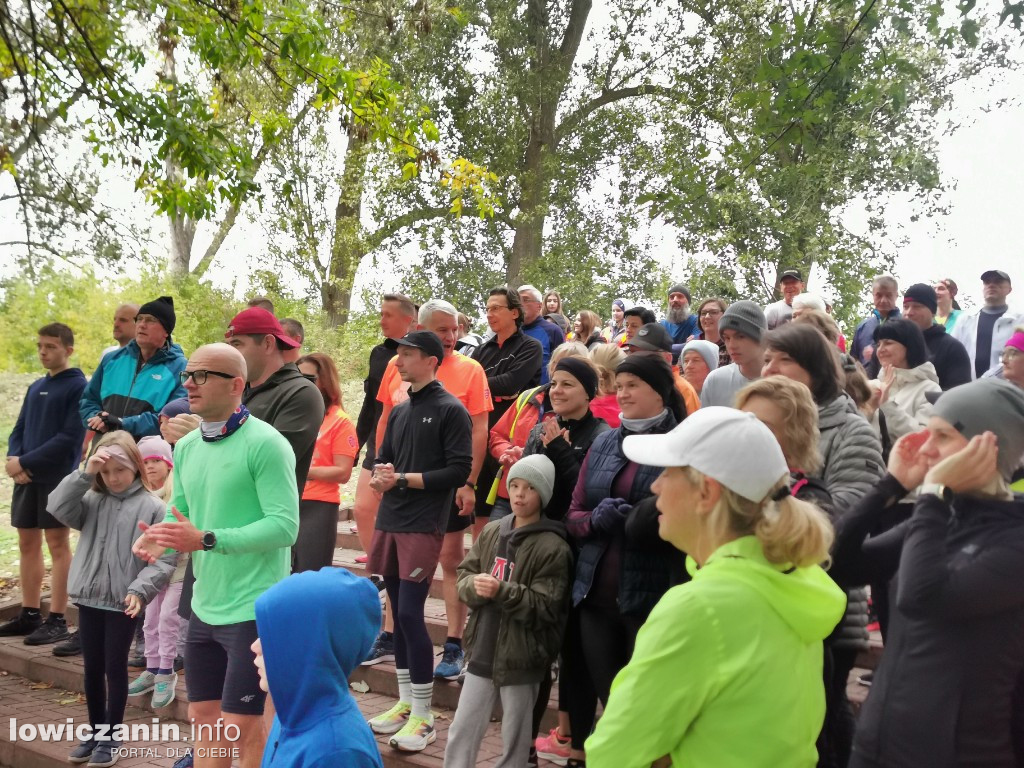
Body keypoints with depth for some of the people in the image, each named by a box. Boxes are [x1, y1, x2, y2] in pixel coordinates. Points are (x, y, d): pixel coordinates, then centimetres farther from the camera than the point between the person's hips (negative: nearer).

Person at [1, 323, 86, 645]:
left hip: (57, 478, -7)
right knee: (28, 543, 10)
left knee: (57, 544, -3)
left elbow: (69, 439, -15)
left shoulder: (79, 387, -7)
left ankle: (57, 620, 2)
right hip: (27, 477, 7)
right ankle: (29, 614, 19)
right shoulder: (36, 387, 16)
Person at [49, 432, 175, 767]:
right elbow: (58, 507, -11)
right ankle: (95, 731, 28)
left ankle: (110, 737, 17)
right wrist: (85, 473, -15)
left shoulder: (152, 507, -8)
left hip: (123, 601, -4)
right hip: (89, 598, 4)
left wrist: (139, 590, -20)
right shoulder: (92, 501, 5)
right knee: (92, 668, 14)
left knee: (115, 668, 5)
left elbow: (163, 558, -10)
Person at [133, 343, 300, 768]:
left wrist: (206, 540, -27)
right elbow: (180, 512, 16)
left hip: (254, 608, -7)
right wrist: (158, 537, -8)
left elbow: (285, 526, -22)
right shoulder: (185, 447, 8)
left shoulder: (266, 444, -16)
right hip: (204, 607, 7)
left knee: (242, 726, 1)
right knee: (204, 718, 17)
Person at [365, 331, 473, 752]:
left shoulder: (451, 411, -6)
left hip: (424, 525, -7)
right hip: (390, 521, 7)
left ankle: (423, 717, 3)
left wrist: (404, 479, -13)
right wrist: (380, 476, -5)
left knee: (411, 614, -9)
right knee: (399, 613, 12)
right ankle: (405, 702, 24)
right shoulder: (399, 411, 16)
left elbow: (459, 471, -12)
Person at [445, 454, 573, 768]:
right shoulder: (491, 532, 4)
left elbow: (544, 608, -16)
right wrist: (475, 585, -15)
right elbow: (463, 576, 7)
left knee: (514, 740, 10)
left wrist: (502, 591, -26)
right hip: (483, 650, 5)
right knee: (462, 730, 12)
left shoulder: (553, 547, -13)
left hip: (521, 657, -5)